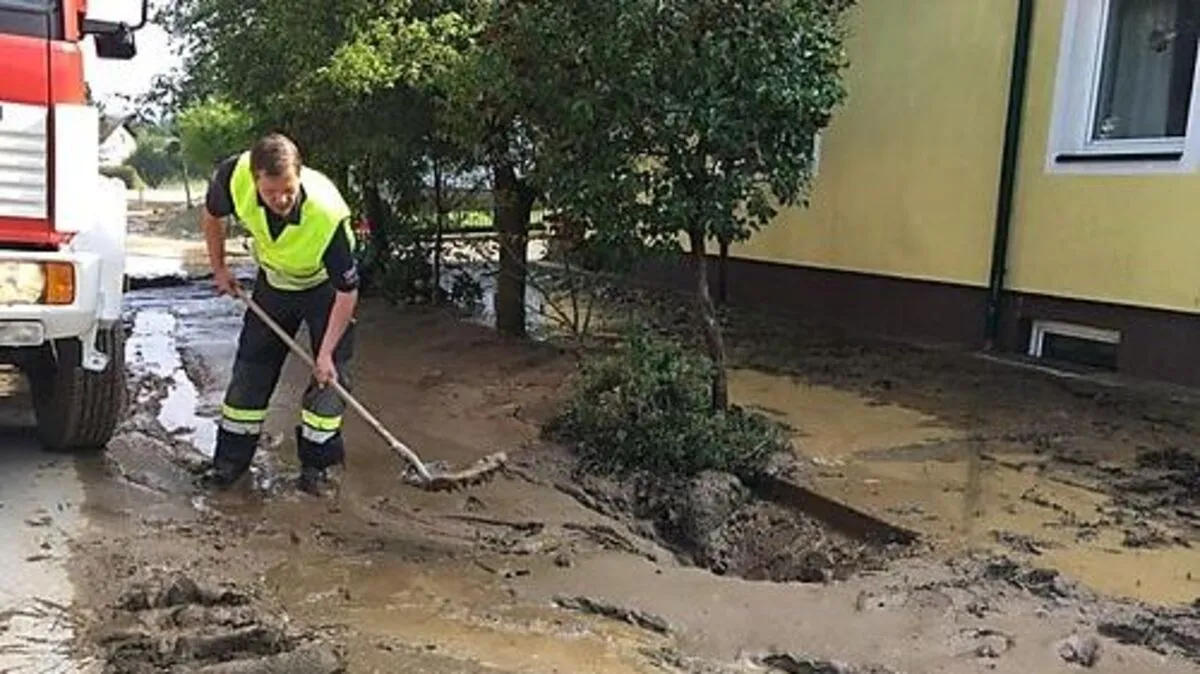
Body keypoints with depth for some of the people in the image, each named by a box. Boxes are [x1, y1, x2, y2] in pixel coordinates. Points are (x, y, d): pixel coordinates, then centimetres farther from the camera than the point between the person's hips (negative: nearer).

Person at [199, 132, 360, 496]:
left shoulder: (329, 213, -41)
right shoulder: (234, 176, -31)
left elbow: (347, 291, -30)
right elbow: (212, 214, -4)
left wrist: (326, 352, -28)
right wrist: (219, 269, 3)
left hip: (325, 286, -3)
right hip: (273, 282, 4)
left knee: (330, 373, -8)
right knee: (252, 366, 5)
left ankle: (316, 463, 4)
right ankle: (232, 458, 16)